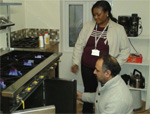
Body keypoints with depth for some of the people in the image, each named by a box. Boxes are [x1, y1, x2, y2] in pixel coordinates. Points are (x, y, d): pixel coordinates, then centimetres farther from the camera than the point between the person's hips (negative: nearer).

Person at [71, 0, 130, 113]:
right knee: (88, 92, 16)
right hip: (87, 67, 3)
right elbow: (79, 45, 4)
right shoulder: (88, 26, 1)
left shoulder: (118, 29, -6)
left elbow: (125, 49, -2)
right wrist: (76, 63, -5)